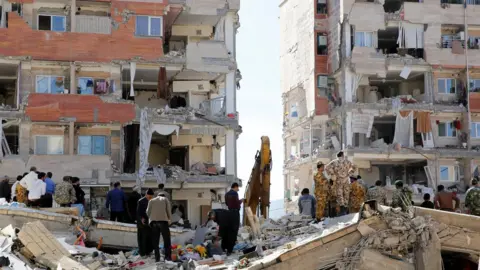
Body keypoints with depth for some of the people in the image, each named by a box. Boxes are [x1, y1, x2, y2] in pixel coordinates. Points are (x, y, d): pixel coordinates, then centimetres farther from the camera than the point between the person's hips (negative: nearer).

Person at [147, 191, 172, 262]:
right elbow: (169, 210, 5)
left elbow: (148, 211, 11)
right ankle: (168, 256, -6)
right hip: (163, 221, -2)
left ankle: (157, 257, 3)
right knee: (166, 240, 2)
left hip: (153, 221, 2)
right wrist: (169, 219, 15)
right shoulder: (165, 199, 16)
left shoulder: (151, 200, 20)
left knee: (155, 241, 5)